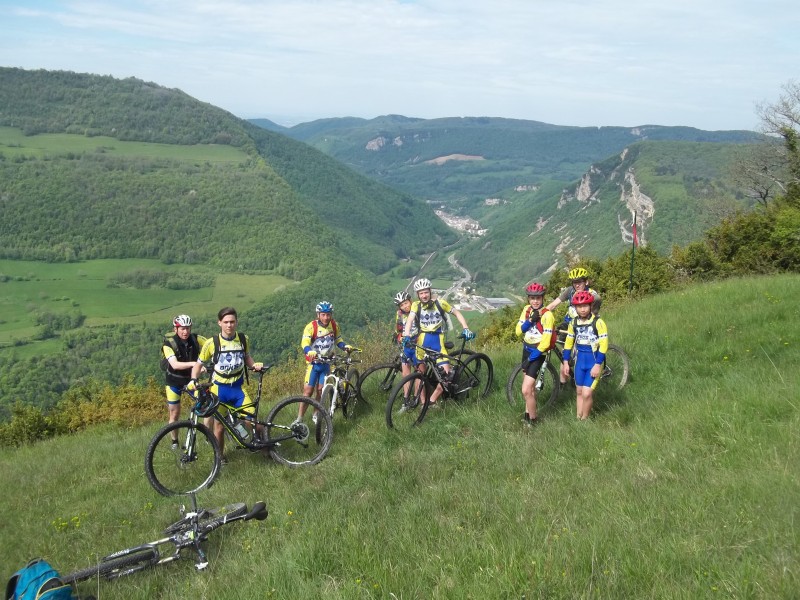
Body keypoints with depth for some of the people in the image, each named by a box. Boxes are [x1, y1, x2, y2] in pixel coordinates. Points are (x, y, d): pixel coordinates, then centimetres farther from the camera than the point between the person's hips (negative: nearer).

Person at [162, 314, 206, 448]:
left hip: (191, 378, 2)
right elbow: (175, 365, -37)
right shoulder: (169, 344, -23)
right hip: (174, 381, -2)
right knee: (174, 414, 5)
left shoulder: (196, 339, -15)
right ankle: (174, 442, 27)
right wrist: (194, 363, -53)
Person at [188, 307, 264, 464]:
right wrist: (193, 380, -17)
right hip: (219, 389, -1)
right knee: (219, 426, 7)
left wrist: (254, 365, -4)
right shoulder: (212, 342, -11)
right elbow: (199, 364, -1)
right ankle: (220, 456, 28)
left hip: (238, 388, 1)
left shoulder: (243, 339, -4)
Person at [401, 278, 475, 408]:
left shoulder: (440, 303, -3)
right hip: (422, 341, 0)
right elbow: (410, 320, -18)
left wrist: (466, 329, -8)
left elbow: (457, 313, 5)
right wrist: (406, 336, -36)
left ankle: (432, 400, 3)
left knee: (446, 373, -11)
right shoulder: (416, 305, -4)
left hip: (437, 341, 0)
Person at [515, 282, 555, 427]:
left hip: (538, 354, -7)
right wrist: (530, 321, -20)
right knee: (530, 386, 23)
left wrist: (531, 359, -22)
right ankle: (528, 413, 40)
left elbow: (545, 342, -23)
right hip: (526, 350, 7)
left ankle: (533, 420, 8)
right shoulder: (527, 310, 1)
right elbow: (519, 332, -4)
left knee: (526, 390, -12)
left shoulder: (547, 315, -20)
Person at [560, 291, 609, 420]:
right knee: (579, 392, 12)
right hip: (580, 361, 5)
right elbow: (568, 343, 10)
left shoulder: (598, 322, -15)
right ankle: (578, 418, 23)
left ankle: (584, 421, 12)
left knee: (586, 394, -7)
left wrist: (597, 365, -18)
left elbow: (603, 345, -15)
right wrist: (565, 362, 8)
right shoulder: (574, 323, 0)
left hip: (594, 362, -5)